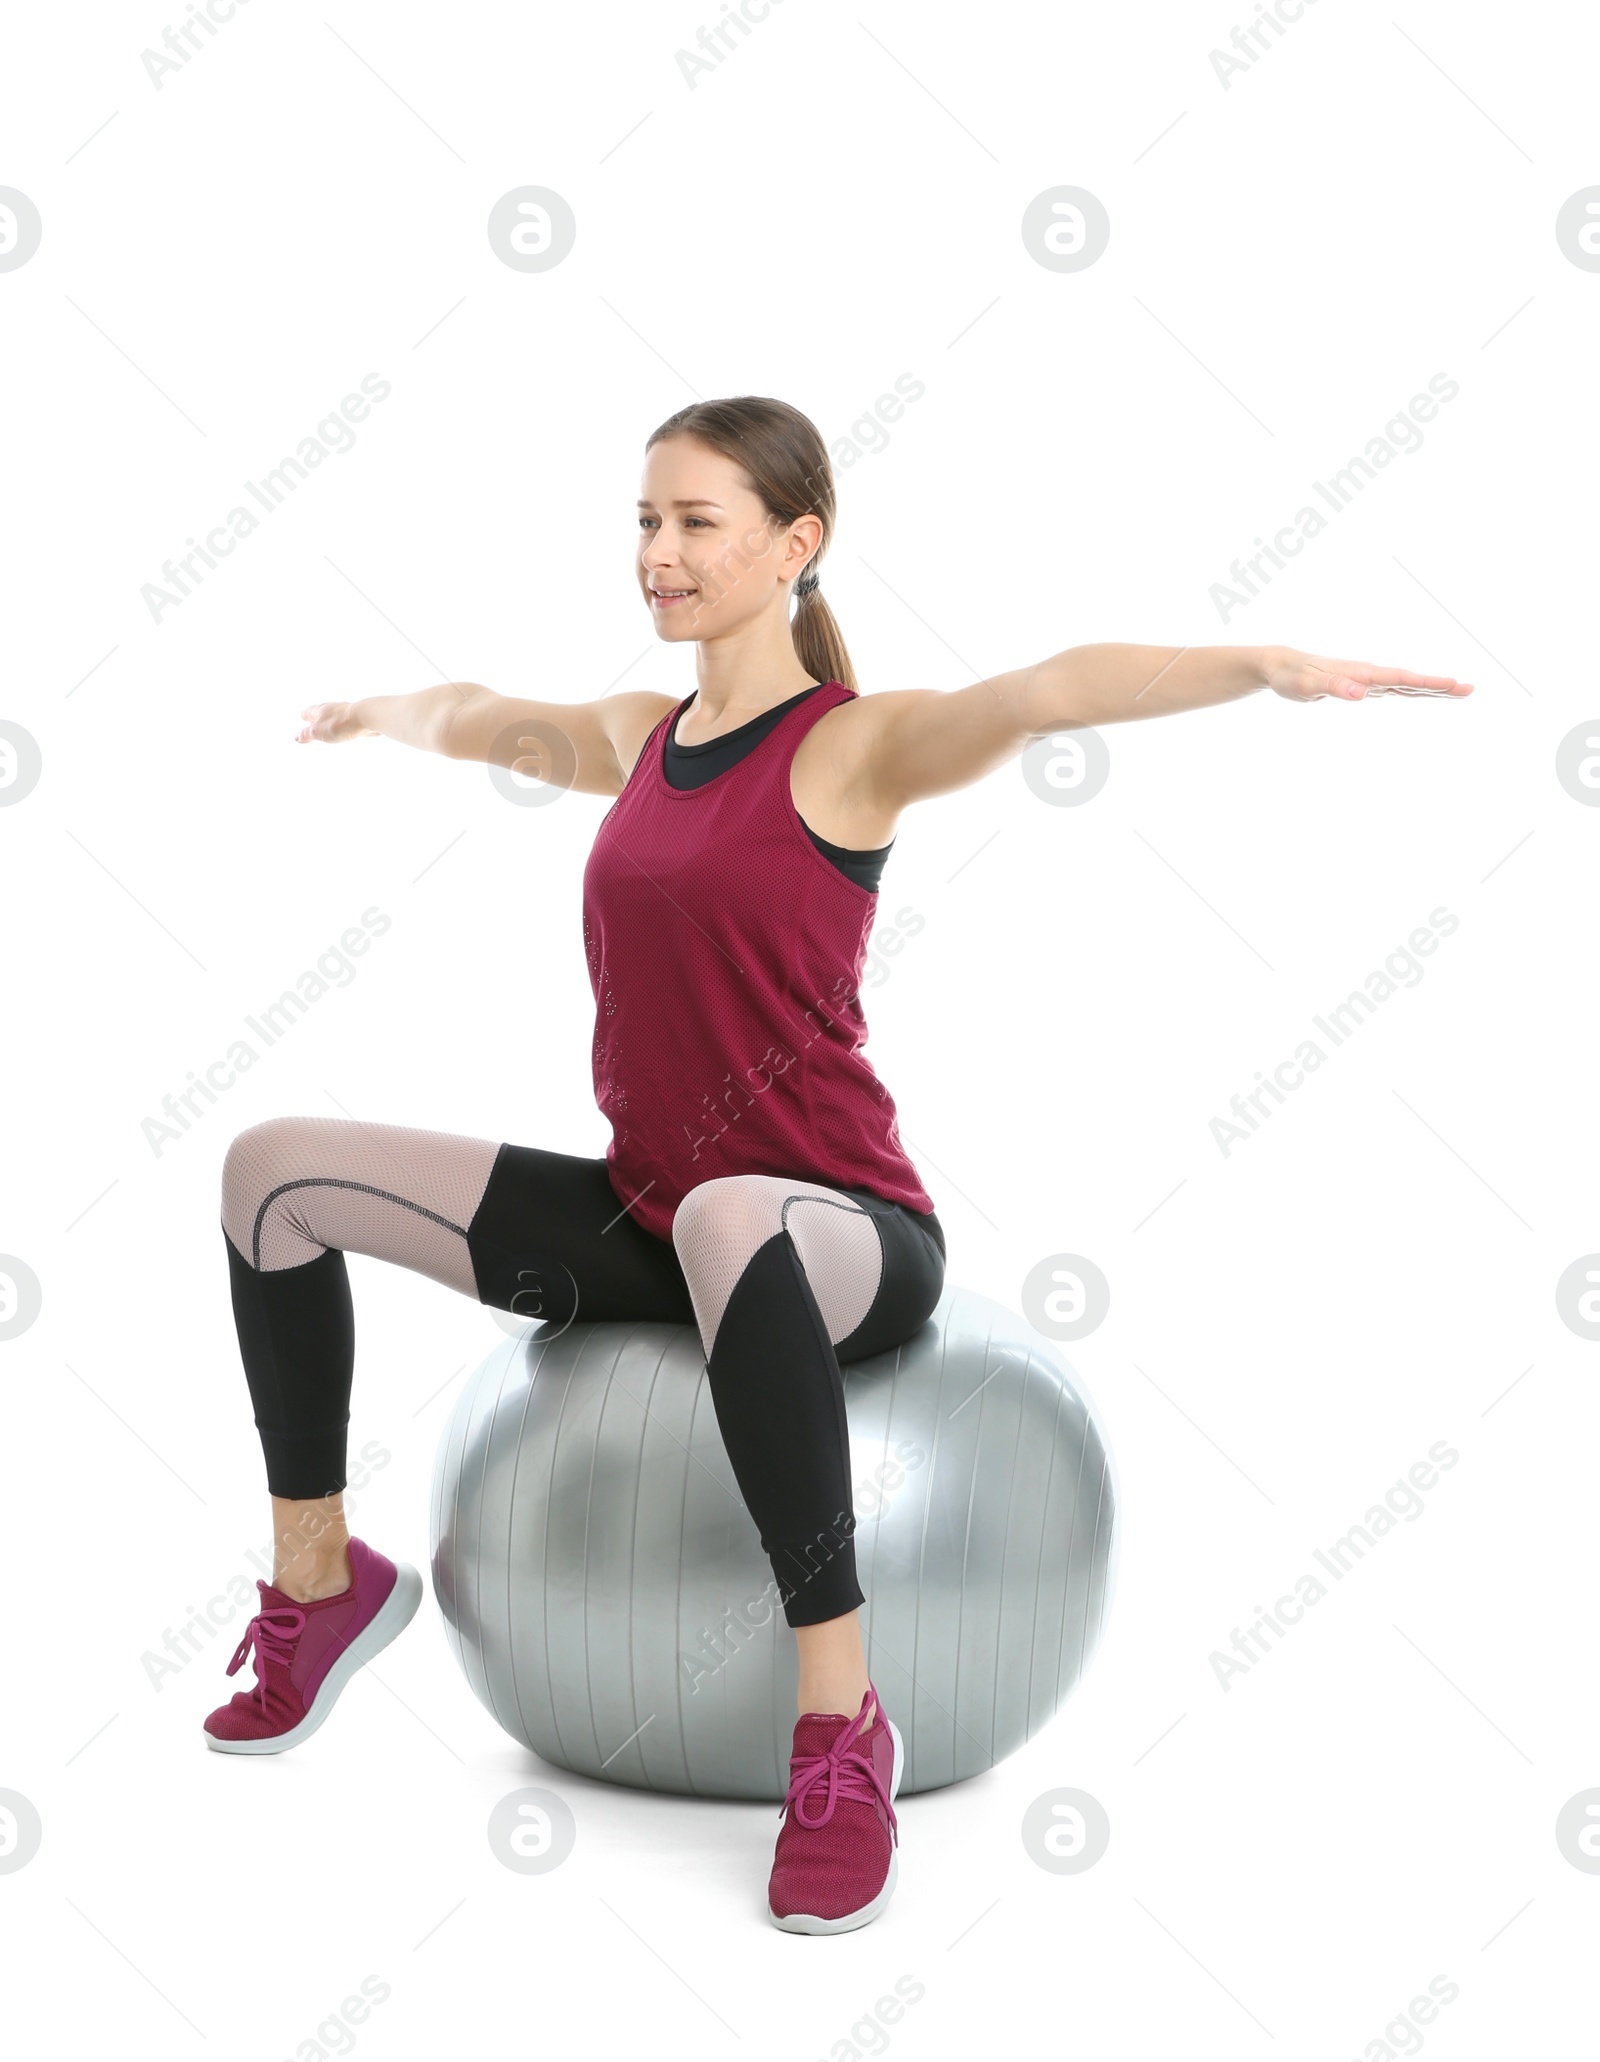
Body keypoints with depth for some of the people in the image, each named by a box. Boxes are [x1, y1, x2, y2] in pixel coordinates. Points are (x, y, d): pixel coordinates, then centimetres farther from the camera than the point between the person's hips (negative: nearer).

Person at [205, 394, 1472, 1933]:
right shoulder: (638, 738, 10)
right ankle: (321, 1582, 19)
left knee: (726, 1216, -45)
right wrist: (375, 713, 50)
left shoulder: (854, 744, -10)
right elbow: (483, 720, 32)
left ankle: (842, 1723, -33)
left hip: (836, 1229, -7)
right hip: (639, 1215, 8)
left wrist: (1267, 666, -46)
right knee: (275, 1168, 3)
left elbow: (1048, 691, -31)